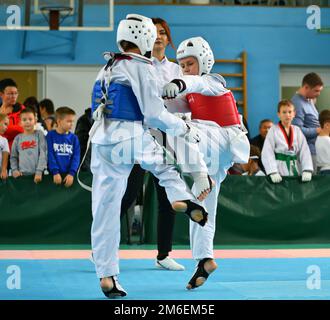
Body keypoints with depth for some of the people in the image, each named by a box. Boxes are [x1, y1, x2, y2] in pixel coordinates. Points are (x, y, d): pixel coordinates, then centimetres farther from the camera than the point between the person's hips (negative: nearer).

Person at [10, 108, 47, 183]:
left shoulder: (39, 135, 3)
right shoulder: (18, 138, 10)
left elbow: (43, 154, -5)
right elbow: (13, 157, 14)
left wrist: (39, 171, -15)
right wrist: (14, 170, -3)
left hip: (37, 174, -2)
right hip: (22, 175, 2)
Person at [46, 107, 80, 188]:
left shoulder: (74, 138, 6)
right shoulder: (50, 136, -1)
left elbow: (76, 157, 0)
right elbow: (50, 155, -6)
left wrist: (71, 173, -14)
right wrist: (55, 172, -16)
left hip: (69, 175, 2)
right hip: (56, 175, -2)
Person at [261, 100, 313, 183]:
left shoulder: (297, 131, 6)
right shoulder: (273, 131, -4)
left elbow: (304, 151, -1)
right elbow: (267, 153, -9)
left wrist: (307, 171, -14)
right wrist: (273, 173, -21)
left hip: (295, 169, 3)